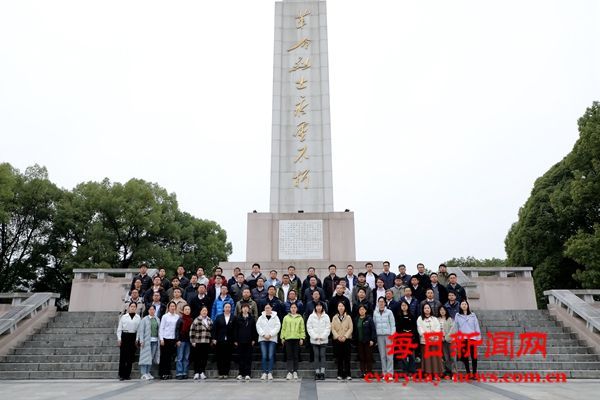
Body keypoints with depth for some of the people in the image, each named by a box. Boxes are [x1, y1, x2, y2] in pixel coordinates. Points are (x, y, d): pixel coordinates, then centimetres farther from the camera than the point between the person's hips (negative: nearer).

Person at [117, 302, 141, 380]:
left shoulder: (138, 318, 5)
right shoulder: (123, 317, 3)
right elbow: (119, 328, 5)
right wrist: (119, 338, -2)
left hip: (133, 337, 1)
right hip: (124, 336, -1)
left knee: (130, 357, 6)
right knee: (122, 356, -1)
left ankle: (127, 374, 15)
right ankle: (121, 375, 7)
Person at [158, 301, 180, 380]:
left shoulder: (177, 317, 6)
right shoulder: (165, 316, 0)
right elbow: (161, 328, 0)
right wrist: (161, 339, -7)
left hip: (173, 339, 2)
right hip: (165, 338, -2)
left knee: (170, 356, 7)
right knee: (164, 356, 0)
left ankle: (168, 373, 15)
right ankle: (162, 373, 7)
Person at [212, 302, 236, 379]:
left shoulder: (234, 318, 3)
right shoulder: (218, 317, 7)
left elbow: (235, 329, -1)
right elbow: (214, 328, 4)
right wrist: (214, 339, -4)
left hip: (229, 341, -1)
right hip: (220, 340, 1)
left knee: (228, 357, 2)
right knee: (220, 357, 2)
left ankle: (226, 373, 9)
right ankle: (220, 373, 10)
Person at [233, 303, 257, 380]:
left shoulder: (252, 319, 5)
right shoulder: (238, 319, 5)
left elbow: (254, 330, 5)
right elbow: (235, 330, 5)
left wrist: (253, 339, -1)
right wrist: (235, 340, -1)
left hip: (249, 341, 0)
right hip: (240, 341, 0)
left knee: (248, 358, 1)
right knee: (241, 357, 4)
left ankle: (247, 374, 6)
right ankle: (241, 374, 11)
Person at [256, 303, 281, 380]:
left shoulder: (275, 317, 5)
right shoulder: (261, 317, 10)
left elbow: (277, 327, -3)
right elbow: (258, 326, 2)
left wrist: (270, 334, -10)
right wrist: (263, 335, -9)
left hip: (272, 339, -1)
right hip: (262, 339, 1)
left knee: (271, 356, -6)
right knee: (264, 356, -3)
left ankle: (270, 373, -2)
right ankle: (264, 373, 2)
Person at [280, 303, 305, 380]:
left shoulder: (300, 318, 8)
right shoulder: (286, 318, 9)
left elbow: (302, 329, 6)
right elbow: (283, 328, 9)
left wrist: (302, 338, -2)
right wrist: (282, 337, 3)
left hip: (297, 338, 0)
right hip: (288, 339, 0)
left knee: (296, 356, 4)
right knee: (289, 356, -2)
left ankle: (295, 372, 12)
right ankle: (289, 372, -4)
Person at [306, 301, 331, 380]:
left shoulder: (326, 316, 3)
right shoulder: (311, 316, 3)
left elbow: (328, 328, -1)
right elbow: (309, 328, 0)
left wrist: (322, 336, -11)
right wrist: (315, 336, -10)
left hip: (323, 340, 0)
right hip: (314, 340, 0)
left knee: (322, 355, -2)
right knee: (316, 356, 2)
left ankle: (322, 372, 1)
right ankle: (317, 373, 6)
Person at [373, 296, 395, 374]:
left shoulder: (389, 312, 0)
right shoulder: (375, 313, 8)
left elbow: (393, 324, 0)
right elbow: (374, 324, 9)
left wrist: (392, 334, -7)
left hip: (388, 335, -2)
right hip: (379, 335, 3)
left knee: (389, 355, -5)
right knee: (382, 355, 5)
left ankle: (390, 372, 1)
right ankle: (384, 373, 12)